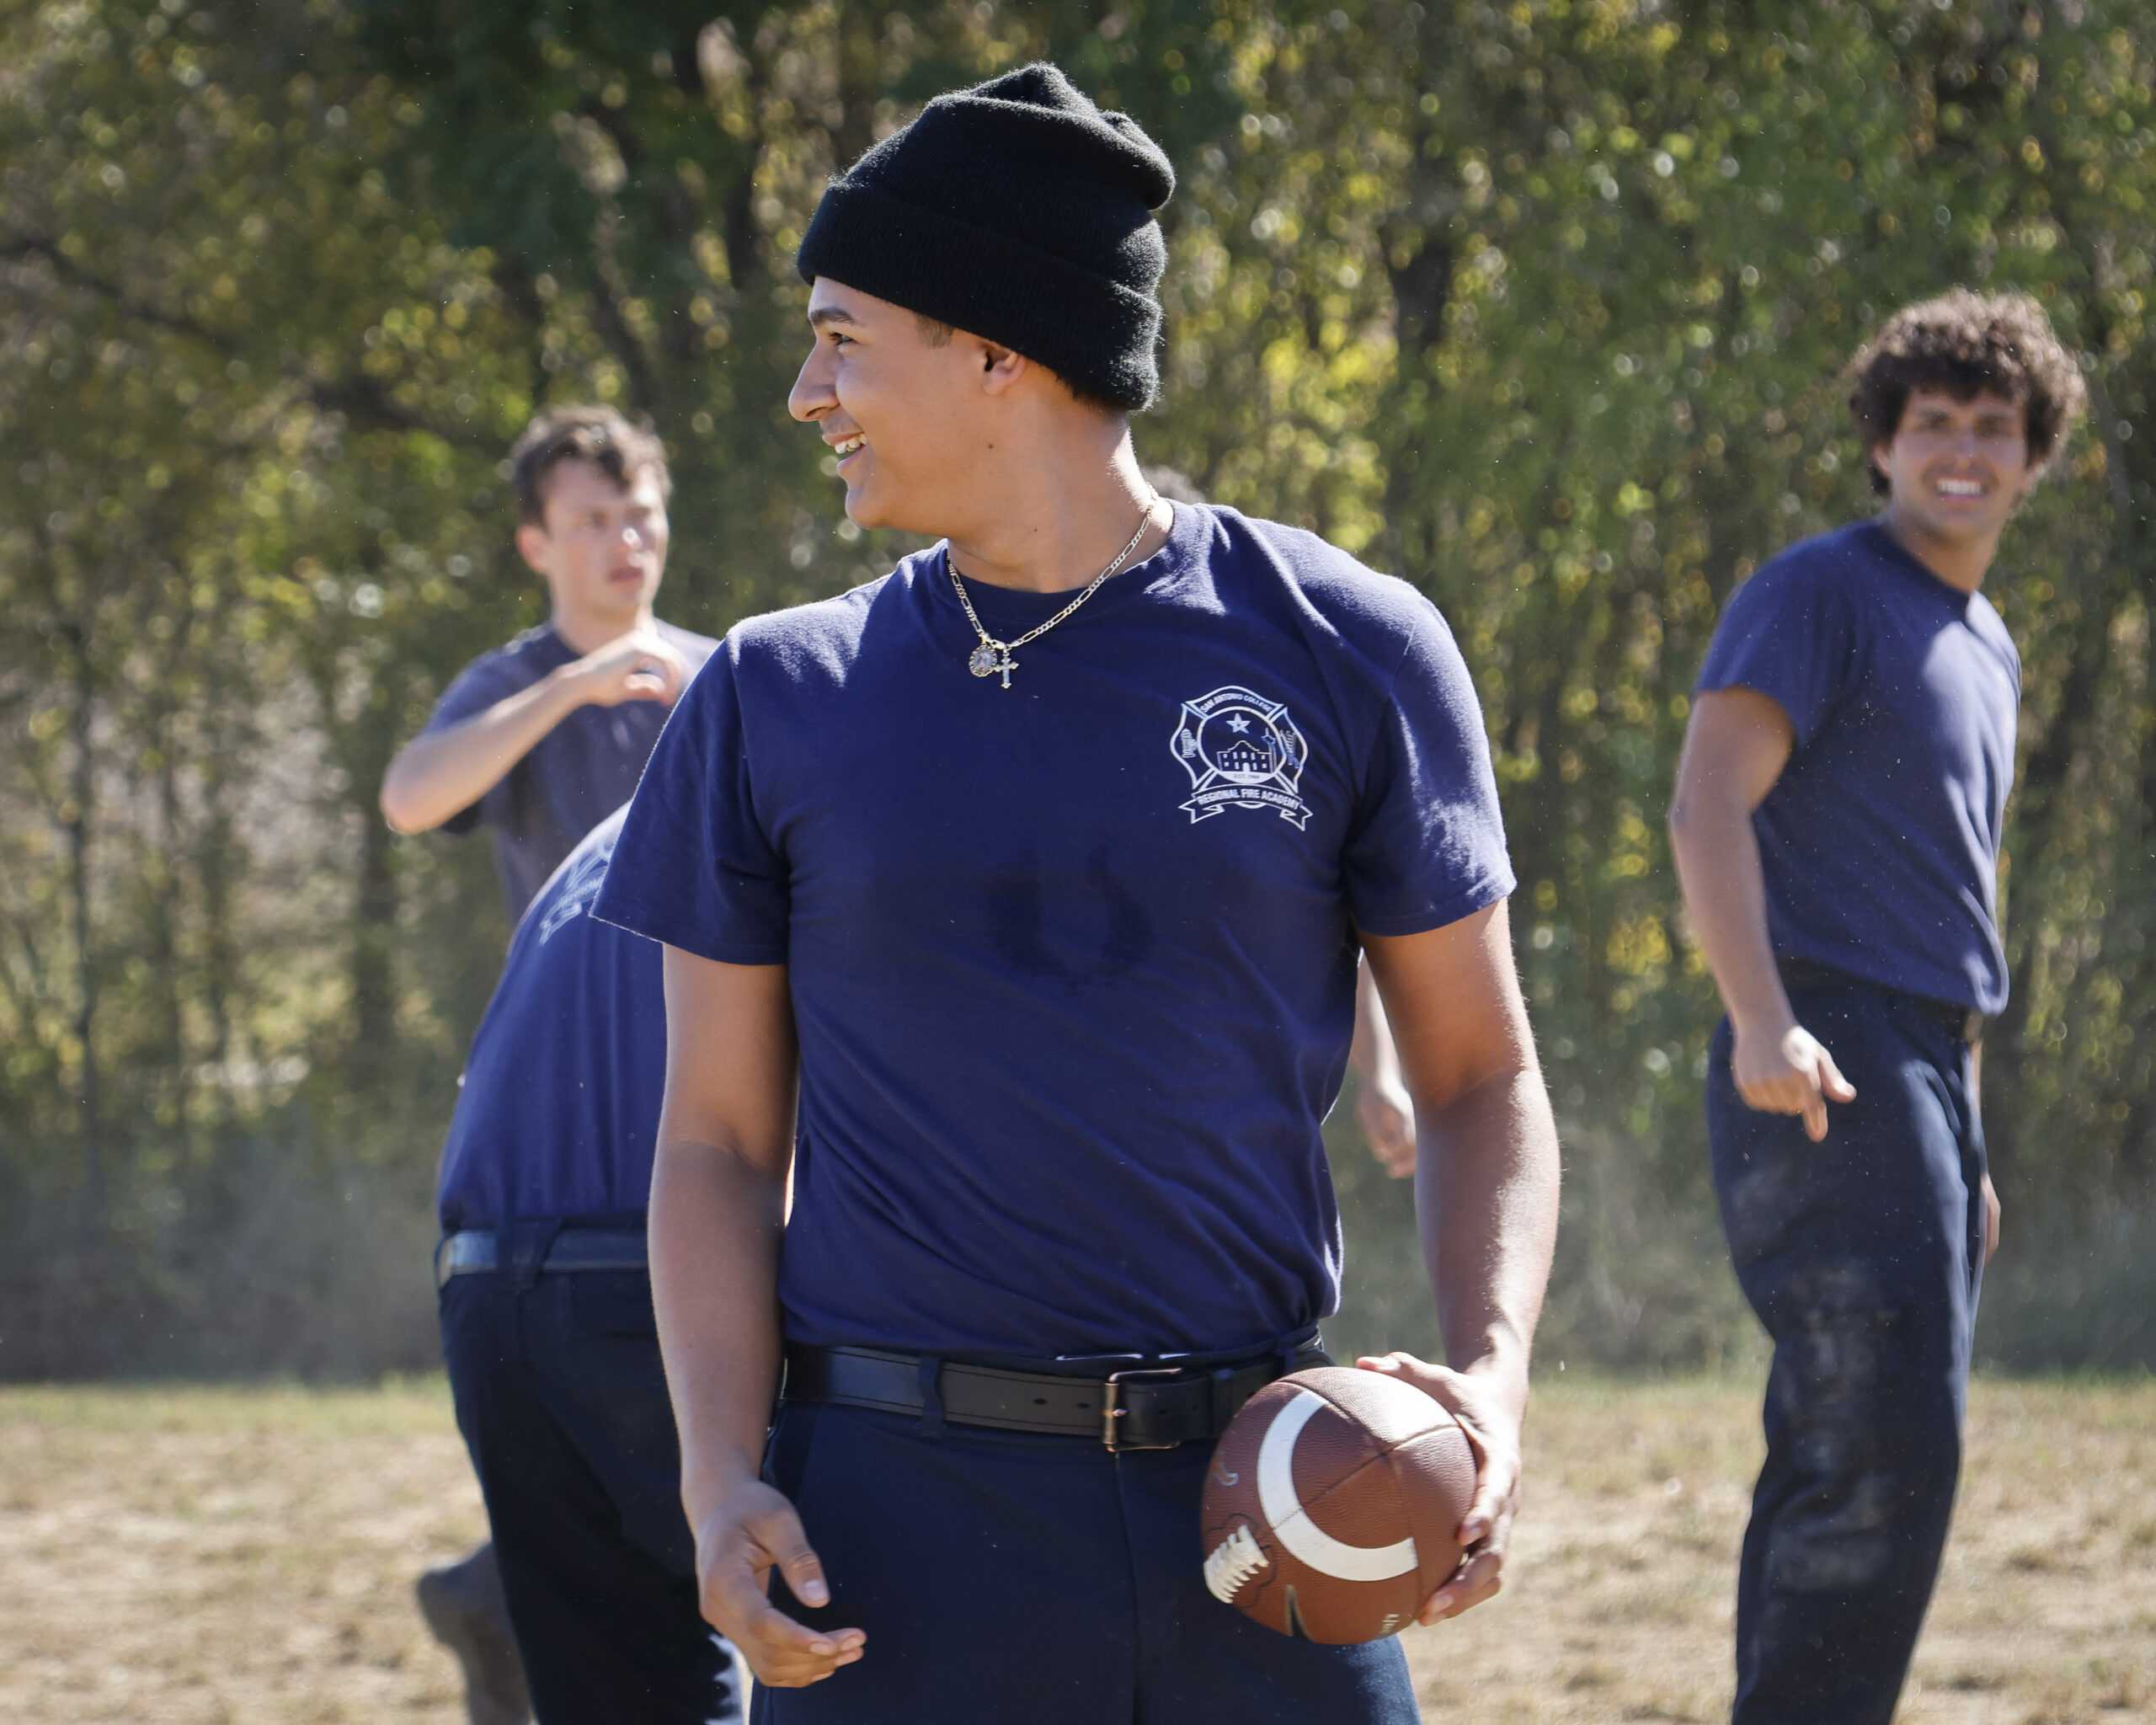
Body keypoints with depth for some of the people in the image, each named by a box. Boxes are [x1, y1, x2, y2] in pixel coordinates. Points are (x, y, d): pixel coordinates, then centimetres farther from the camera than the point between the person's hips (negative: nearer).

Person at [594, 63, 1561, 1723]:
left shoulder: (1346, 651, 4)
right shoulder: (776, 699, 8)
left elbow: (1480, 1073, 9)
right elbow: (721, 1137, 9)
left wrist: (1491, 1371, -9)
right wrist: (723, 1480, -6)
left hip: (1251, 1504, 0)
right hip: (896, 1508, 1)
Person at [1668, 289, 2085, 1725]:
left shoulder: (1988, 649, 23)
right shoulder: (1819, 594, -4)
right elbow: (1710, 805, -16)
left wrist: (1967, 1146, 25)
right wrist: (1762, 1025, -30)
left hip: (1929, 1072, 9)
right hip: (1825, 1065, -9)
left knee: (1845, 1469, 10)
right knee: (1883, 1454, -18)